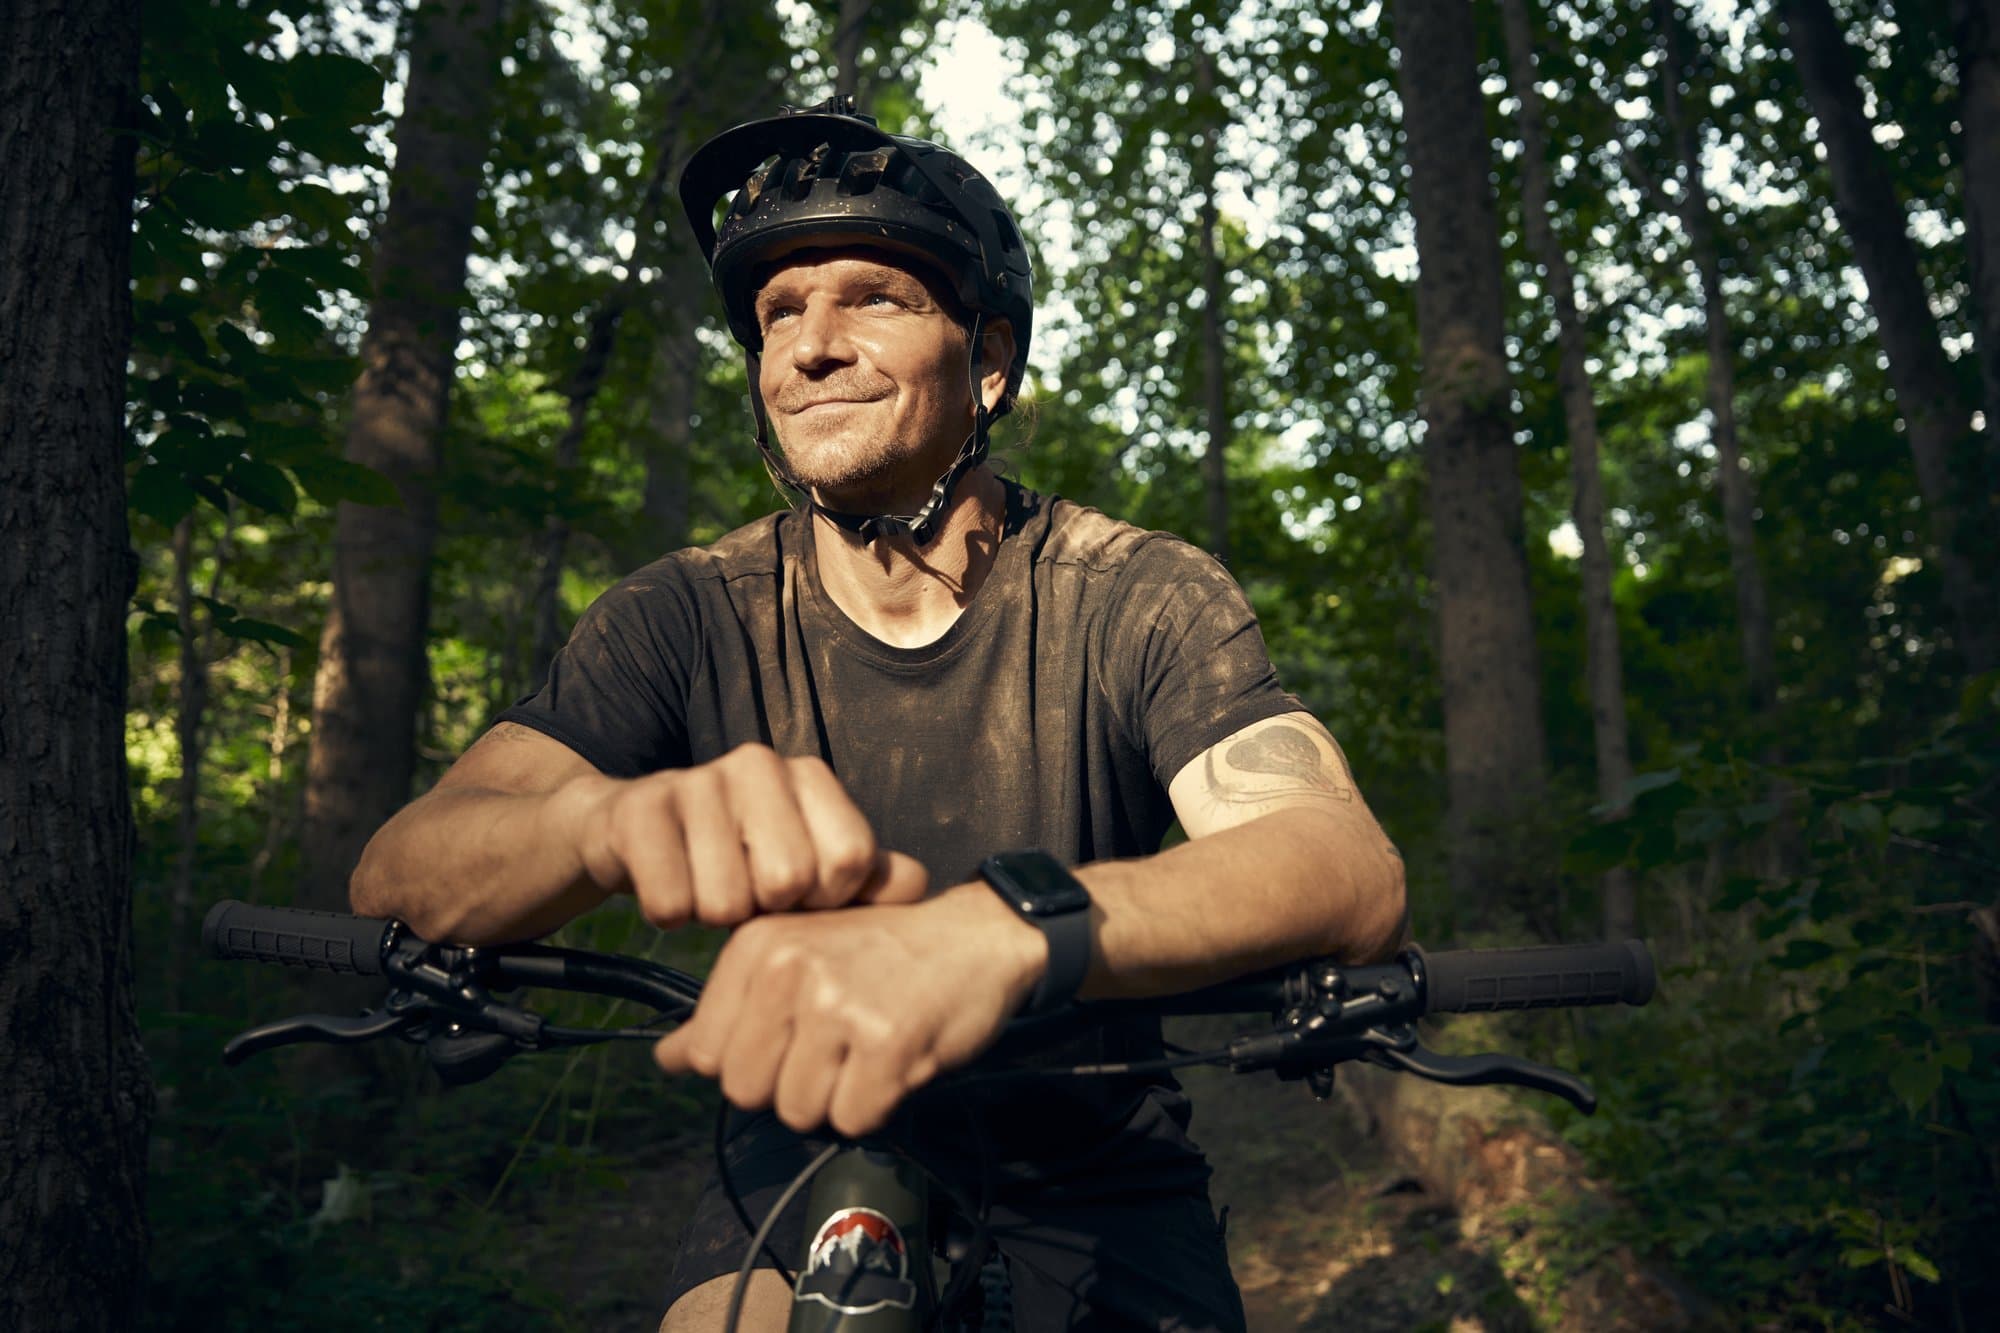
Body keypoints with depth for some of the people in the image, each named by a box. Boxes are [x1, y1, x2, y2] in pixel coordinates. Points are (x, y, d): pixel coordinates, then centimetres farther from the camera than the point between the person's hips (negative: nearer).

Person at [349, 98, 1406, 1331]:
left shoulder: (1140, 602, -15)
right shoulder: (689, 620, -10)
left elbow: (1354, 872, -33)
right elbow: (399, 876, -22)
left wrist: (1005, 926, -53)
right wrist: (618, 818, -47)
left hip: (1096, 1216, 0)